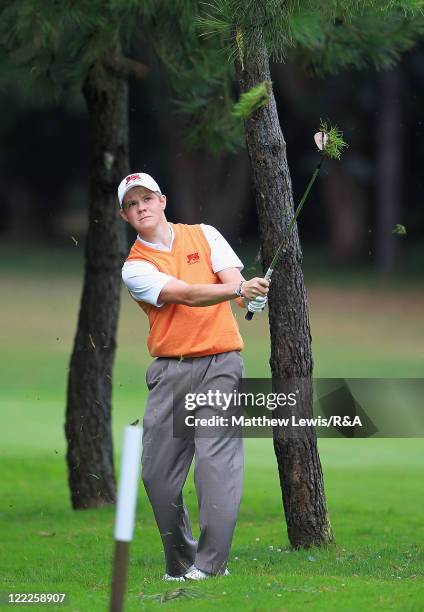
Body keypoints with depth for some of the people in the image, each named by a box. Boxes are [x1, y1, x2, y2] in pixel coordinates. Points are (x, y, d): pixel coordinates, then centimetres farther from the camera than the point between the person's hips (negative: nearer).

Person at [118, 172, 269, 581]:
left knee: (216, 460, -14)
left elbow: (233, 279, -2)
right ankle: (179, 565, 13)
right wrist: (236, 289, -30)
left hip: (220, 363, -1)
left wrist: (250, 297, -27)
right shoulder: (135, 267, 3)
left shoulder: (204, 235, 11)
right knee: (158, 471, -1)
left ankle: (211, 563, -16)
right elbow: (185, 294, -13)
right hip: (169, 370, 1)